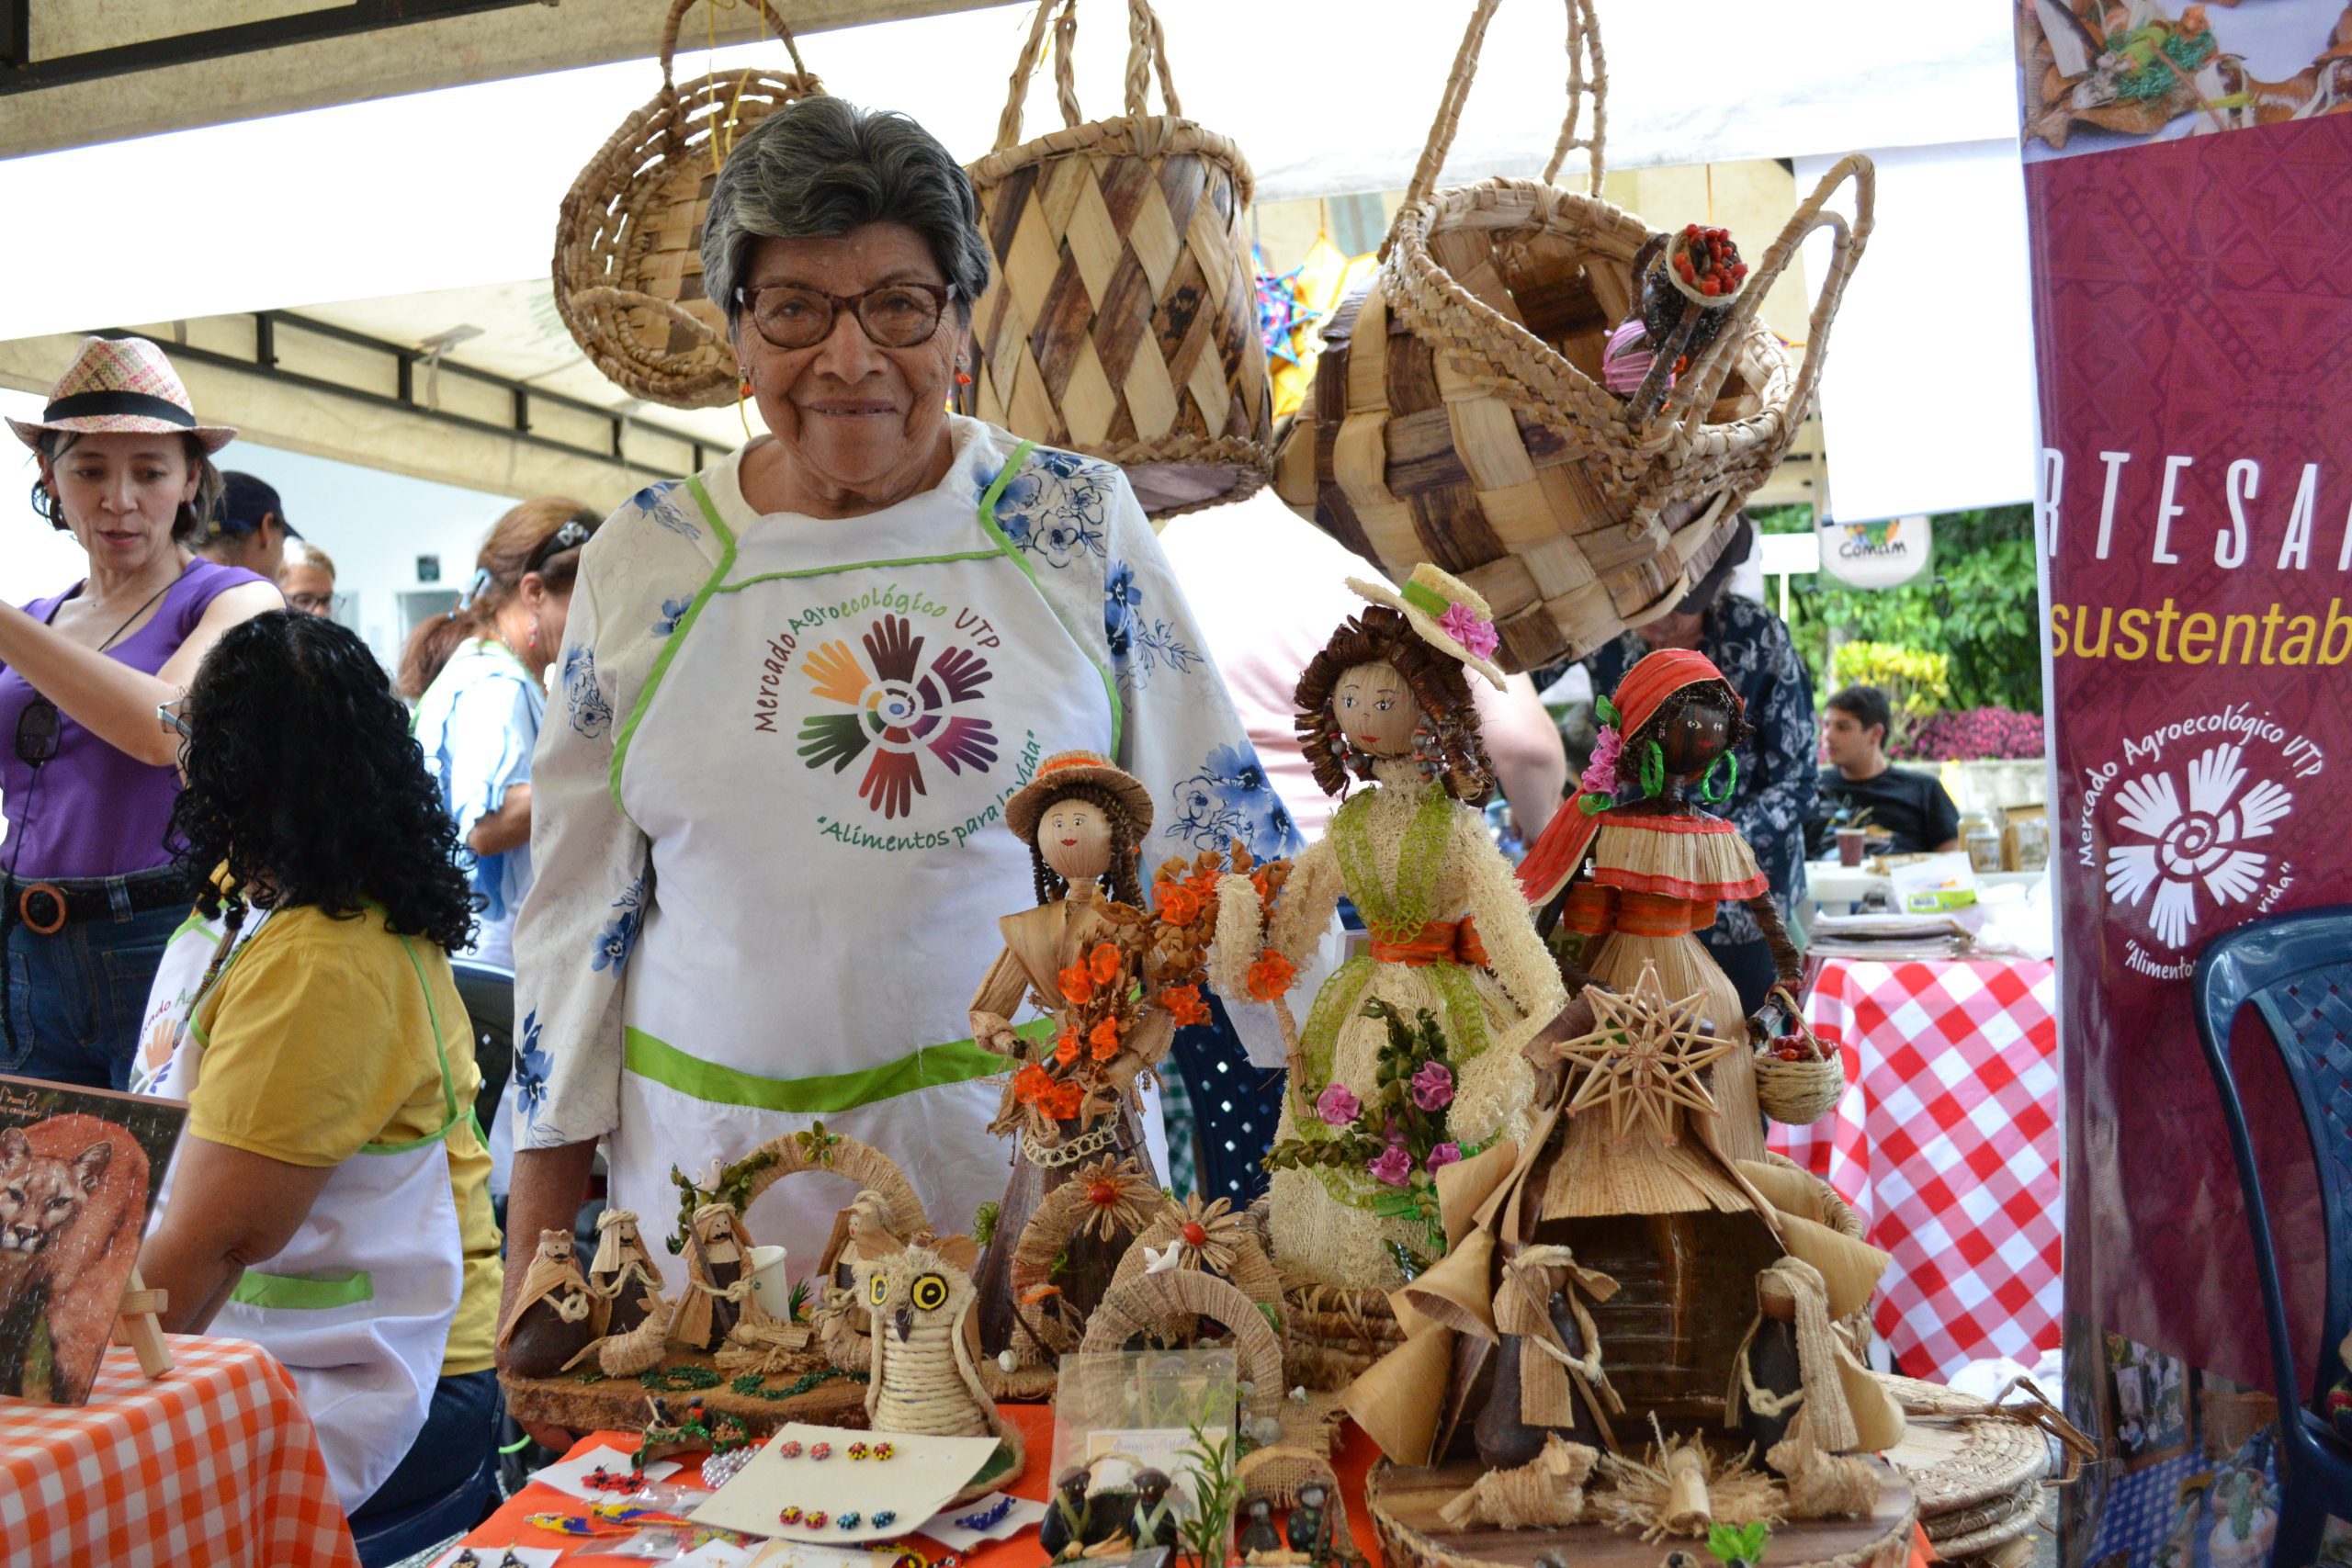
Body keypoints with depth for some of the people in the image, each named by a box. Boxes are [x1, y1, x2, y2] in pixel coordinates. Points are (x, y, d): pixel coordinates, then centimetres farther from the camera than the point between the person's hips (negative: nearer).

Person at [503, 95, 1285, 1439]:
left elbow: (1217, 819, 2)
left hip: (1030, 1147, -1)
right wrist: (540, 1214, 8)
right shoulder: (645, 562, 3)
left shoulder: (1077, 522, -2)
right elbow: (578, 901, 8)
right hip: (719, 1172, 2)